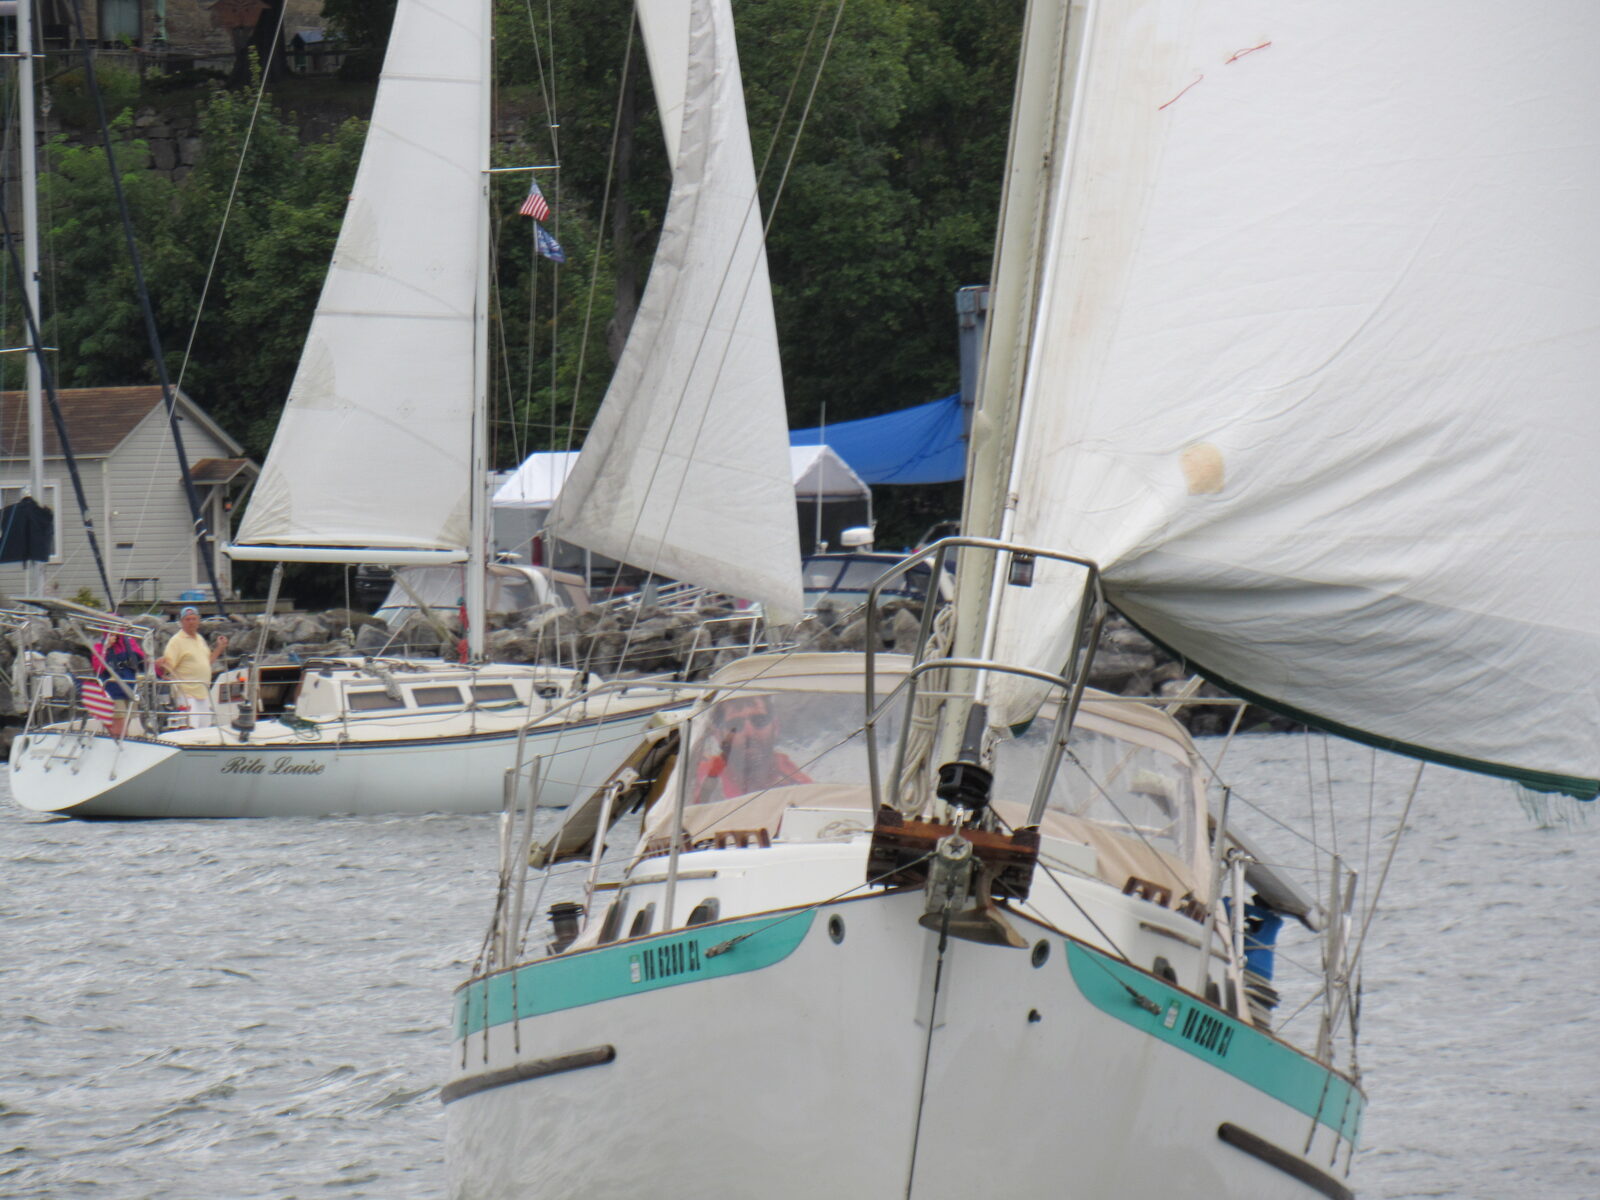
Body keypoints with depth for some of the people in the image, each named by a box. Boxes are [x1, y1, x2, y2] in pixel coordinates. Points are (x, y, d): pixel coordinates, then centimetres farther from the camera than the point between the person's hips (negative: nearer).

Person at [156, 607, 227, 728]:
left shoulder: (200, 639, 17)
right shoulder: (176, 641, -7)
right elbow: (169, 666, -15)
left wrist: (219, 648, 20)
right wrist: (161, 664, -36)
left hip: (203, 694, 8)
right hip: (186, 694, -8)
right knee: (189, 731, -17)